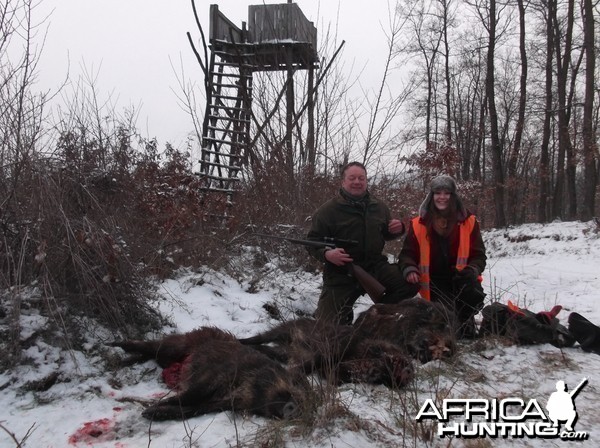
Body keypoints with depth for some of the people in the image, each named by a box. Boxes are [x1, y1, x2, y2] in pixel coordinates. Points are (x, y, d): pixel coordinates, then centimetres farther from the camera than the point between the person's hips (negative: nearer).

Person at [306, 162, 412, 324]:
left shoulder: (379, 207, 8)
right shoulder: (327, 210, -7)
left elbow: (386, 234, 22)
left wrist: (397, 230, -2)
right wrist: (326, 254, -26)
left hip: (375, 267, 3)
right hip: (341, 274, -3)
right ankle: (345, 317, 29)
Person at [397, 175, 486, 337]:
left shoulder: (468, 221, 2)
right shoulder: (419, 224, -1)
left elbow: (478, 254, 4)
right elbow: (407, 253, 5)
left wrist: (472, 270, -18)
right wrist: (409, 269, -17)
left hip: (461, 278, 1)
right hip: (435, 282, -1)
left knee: (474, 295, -31)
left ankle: (466, 321, 1)